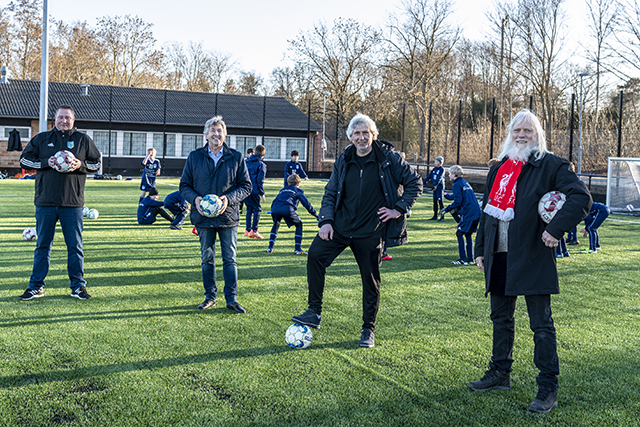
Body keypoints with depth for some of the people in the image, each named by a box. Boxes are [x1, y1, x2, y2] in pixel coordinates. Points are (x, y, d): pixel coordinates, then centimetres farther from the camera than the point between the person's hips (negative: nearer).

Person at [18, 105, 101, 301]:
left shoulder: (83, 140, 8)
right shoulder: (41, 138, 9)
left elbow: (96, 163, 11)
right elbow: (24, 159, 8)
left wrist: (81, 165, -9)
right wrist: (45, 163, -9)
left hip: (72, 203, -1)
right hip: (45, 202, 1)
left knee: (75, 246, 3)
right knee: (43, 244, 7)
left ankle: (78, 286, 12)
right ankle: (36, 286, 14)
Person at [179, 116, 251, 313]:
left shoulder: (236, 157, 2)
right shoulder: (194, 157, 5)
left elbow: (246, 186, 4)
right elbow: (184, 185, 8)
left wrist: (229, 198, -13)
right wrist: (195, 198, -12)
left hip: (228, 216, -1)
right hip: (203, 216, 1)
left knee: (230, 260, 2)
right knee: (207, 260, 10)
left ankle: (232, 299, 10)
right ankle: (210, 297, 21)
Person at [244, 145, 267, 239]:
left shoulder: (247, 162, 14)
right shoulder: (261, 164, -5)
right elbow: (260, 180, -10)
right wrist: (262, 194, -6)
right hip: (254, 190, -6)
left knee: (249, 209, 15)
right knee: (257, 209, 1)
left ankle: (247, 230, 13)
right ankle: (254, 230, -8)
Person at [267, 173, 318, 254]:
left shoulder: (283, 189, 36)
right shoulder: (298, 190, 23)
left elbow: (274, 201, 33)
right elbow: (306, 204, 17)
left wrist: (273, 213, 43)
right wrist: (316, 215, 23)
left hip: (275, 208, 4)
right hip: (287, 209, -4)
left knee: (276, 225, 33)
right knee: (299, 224, 18)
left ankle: (270, 247, 24)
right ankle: (297, 249, 9)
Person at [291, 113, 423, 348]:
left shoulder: (389, 159, -4)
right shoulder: (343, 161, 7)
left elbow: (415, 182, 2)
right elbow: (330, 193, 12)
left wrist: (399, 209, -5)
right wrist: (326, 220, -1)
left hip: (371, 231, -3)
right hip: (341, 225, 3)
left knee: (371, 280, 4)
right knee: (315, 253, -18)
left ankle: (368, 329, 22)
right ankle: (314, 312, -8)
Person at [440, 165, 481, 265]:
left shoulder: (457, 185, -6)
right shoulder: (465, 183, 21)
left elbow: (457, 202, -13)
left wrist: (446, 209, -5)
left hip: (468, 212, -9)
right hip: (476, 211, 9)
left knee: (460, 233, -3)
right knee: (468, 234, 16)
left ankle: (463, 259, -6)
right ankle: (470, 259, 18)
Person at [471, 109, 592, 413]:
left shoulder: (550, 166, -6)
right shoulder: (498, 169, 15)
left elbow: (581, 196, -14)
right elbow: (487, 211, 19)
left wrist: (556, 228, -22)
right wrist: (480, 249, 16)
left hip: (532, 258, -7)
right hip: (499, 257, 7)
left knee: (541, 325, -1)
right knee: (501, 318, 17)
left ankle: (548, 389, 7)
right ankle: (500, 374, 32)